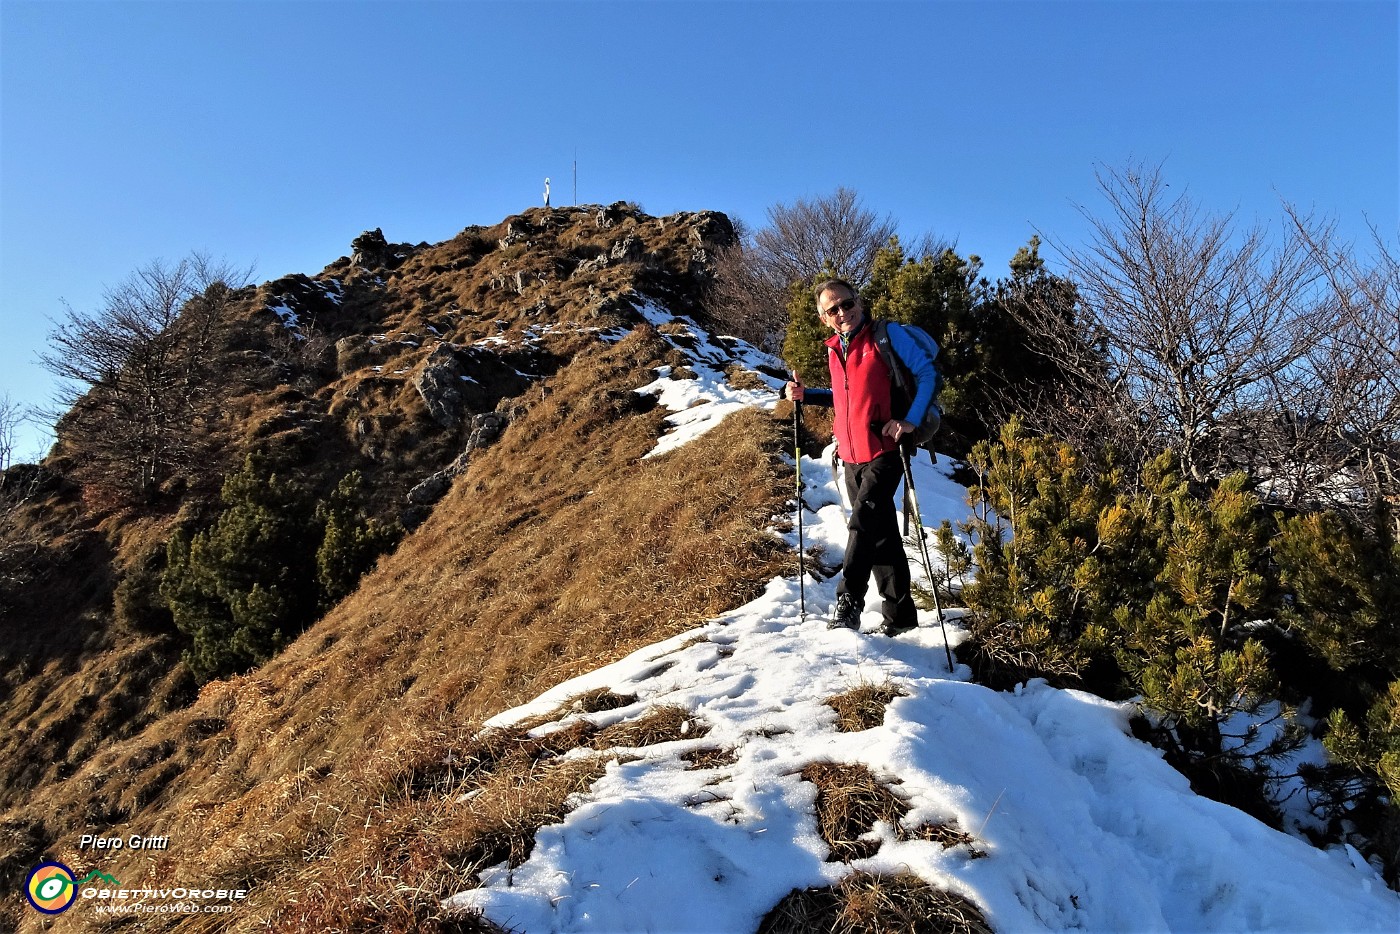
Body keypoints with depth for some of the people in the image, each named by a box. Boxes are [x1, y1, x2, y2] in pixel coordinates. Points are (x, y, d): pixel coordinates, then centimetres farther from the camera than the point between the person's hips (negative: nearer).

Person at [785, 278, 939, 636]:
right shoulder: (834, 350, 12)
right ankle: (900, 613, 20)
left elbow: (926, 374, -6)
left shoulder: (888, 336, -7)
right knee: (881, 534, 11)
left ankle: (848, 602, -15)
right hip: (851, 458, 7)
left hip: (885, 452, -7)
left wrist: (910, 420, -17)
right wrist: (805, 394, 10)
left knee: (863, 522, -20)